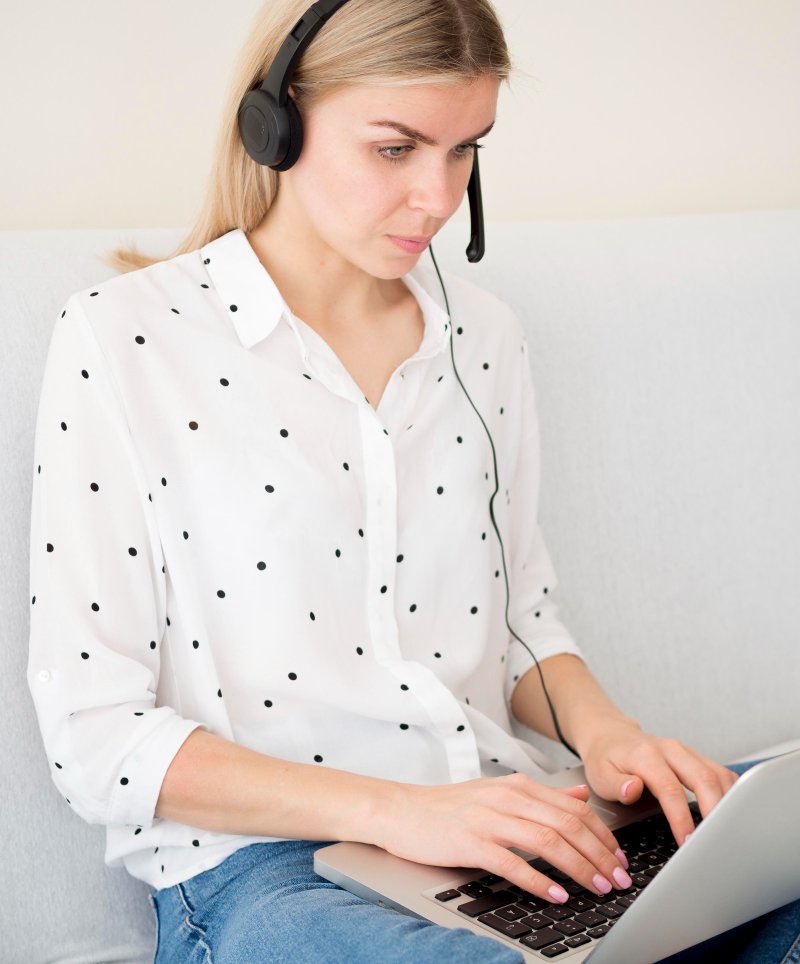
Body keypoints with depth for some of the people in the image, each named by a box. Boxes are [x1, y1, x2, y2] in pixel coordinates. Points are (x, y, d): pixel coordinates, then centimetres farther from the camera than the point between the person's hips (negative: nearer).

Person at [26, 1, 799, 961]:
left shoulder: (484, 338, 12)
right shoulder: (120, 339, -5)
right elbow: (95, 735, -8)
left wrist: (598, 726, -3)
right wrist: (394, 810, -20)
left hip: (495, 833, 6)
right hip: (259, 866, -5)